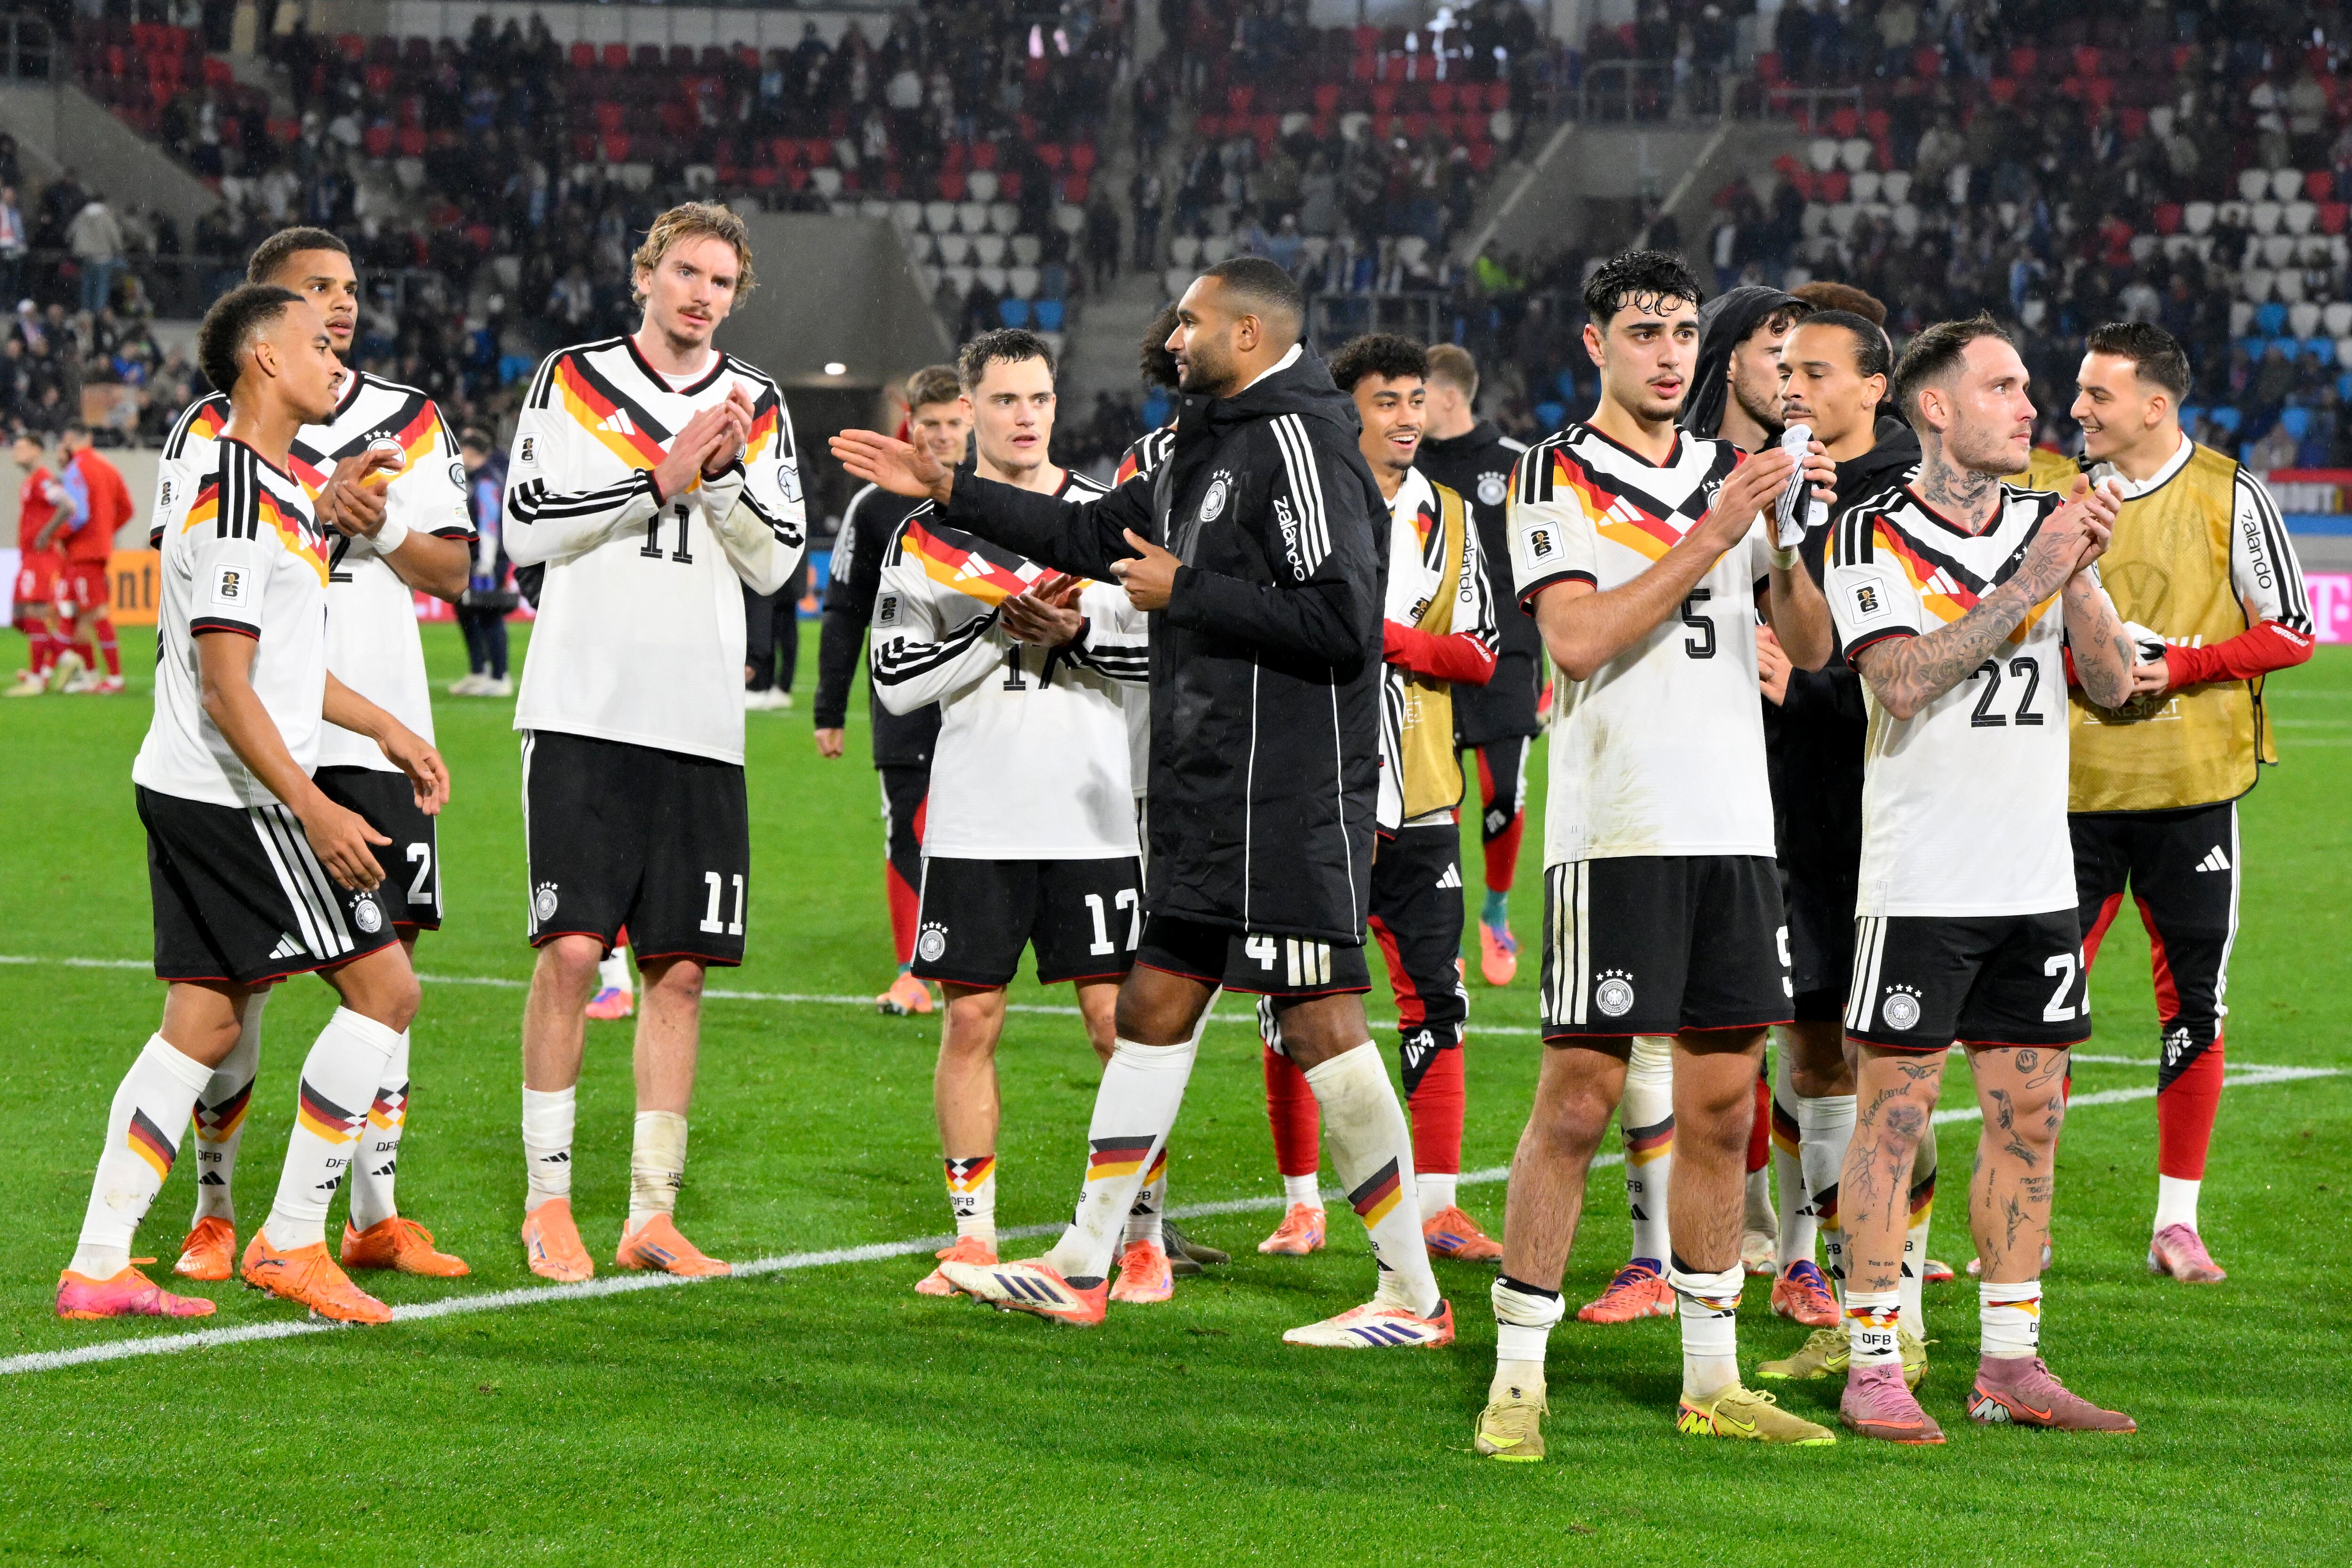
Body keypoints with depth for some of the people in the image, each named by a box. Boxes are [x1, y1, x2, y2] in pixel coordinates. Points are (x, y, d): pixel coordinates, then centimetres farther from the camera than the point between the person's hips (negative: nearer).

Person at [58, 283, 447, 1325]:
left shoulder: (271, 487, 16)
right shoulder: (238, 503, -17)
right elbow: (226, 688, -21)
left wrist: (384, 728, 28)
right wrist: (314, 810, -24)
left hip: (188, 797, 10)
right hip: (233, 798, -10)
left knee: (204, 1022, 10)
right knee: (383, 987, -6)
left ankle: (99, 1266, 7)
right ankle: (289, 1241, -2)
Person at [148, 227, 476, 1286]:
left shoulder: (409, 424, 13)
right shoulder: (215, 425, 3)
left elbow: (451, 572, 9)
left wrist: (379, 525, -10)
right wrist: (319, 508, -17)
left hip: (377, 730, 3)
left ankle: (377, 1214, 6)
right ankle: (212, 1215, 9)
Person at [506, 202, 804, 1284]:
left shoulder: (757, 408, 13)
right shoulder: (573, 380, 5)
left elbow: (776, 563, 7)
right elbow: (526, 528, -4)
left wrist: (722, 475, -8)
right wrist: (658, 478, -10)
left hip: (700, 726, 3)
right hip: (584, 709, -3)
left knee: (679, 968, 3)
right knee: (572, 947, -11)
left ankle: (652, 1213, 9)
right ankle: (547, 1201, 0)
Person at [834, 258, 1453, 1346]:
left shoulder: (1298, 442, -13)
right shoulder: (1217, 445, 18)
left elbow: (1335, 621, -23)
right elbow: (1099, 534, 31)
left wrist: (1185, 593, -14)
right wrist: (944, 490, 30)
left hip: (1292, 792, -10)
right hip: (1211, 793, 10)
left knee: (1320, 1024, -9)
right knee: (1156, 1004, 13)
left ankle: (1414, 1296, -4)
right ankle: (1080, 1270, 21)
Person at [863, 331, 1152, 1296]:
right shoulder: (927, 534, 5)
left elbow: (1167, 653, 3)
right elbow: (897, 680, -2)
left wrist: (1075, 638, -14)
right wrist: (1001, 629, -14)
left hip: (1092, 818, 0)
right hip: (975, 823, 0)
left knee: (1118, 1020, -3)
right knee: (971, 1019, 2)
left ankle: (1144, 1238, 4)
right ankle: (974, 1236, 11)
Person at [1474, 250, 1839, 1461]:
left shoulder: (1730, 475, 15)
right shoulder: (1556, 475, -1)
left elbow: (1810, 648, 13)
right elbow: (1578, 637, -15)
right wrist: (1712, 536, -18)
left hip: (1733, 824, 6)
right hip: (1614, 828, -6)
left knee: (1722, 1106, 7)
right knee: (1576, 1099, -6)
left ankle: (1711, 1381, 15)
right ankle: (1516, 1382, -1)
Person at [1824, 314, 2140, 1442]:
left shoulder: (2049, 527, 12)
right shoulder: (1874, 537, -5)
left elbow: (2114, 685, 6)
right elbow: (1904, 682, -19)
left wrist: (2078, 577, -10)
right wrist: (2030, 578, -20)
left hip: (2038, 877, 6)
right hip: (1922, 879, -6)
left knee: (2028, 1114, 7)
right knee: (1893, 1111, -5)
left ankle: (2010, 1364, 14)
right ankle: (1872, 1369, -1)